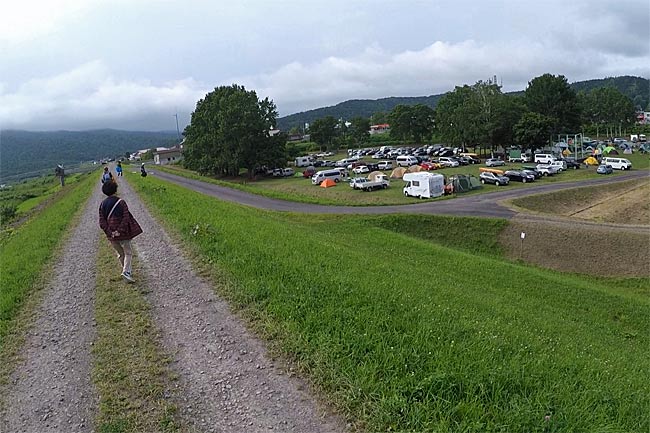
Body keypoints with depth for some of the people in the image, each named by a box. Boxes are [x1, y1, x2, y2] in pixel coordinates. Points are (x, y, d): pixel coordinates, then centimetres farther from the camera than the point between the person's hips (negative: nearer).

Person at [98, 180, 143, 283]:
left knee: (120, 254, 20)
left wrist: (110, 232, -8)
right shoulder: (121, 202, -10)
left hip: (111, 235, 4)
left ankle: (126, 271, 30)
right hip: (123, 233, -4)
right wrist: (120, 231, -16)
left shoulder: (103, 204, 2)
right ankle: (126, 271, -11)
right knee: (128, 253, 6)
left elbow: (102, 222, -3)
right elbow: (126, 218, -17)